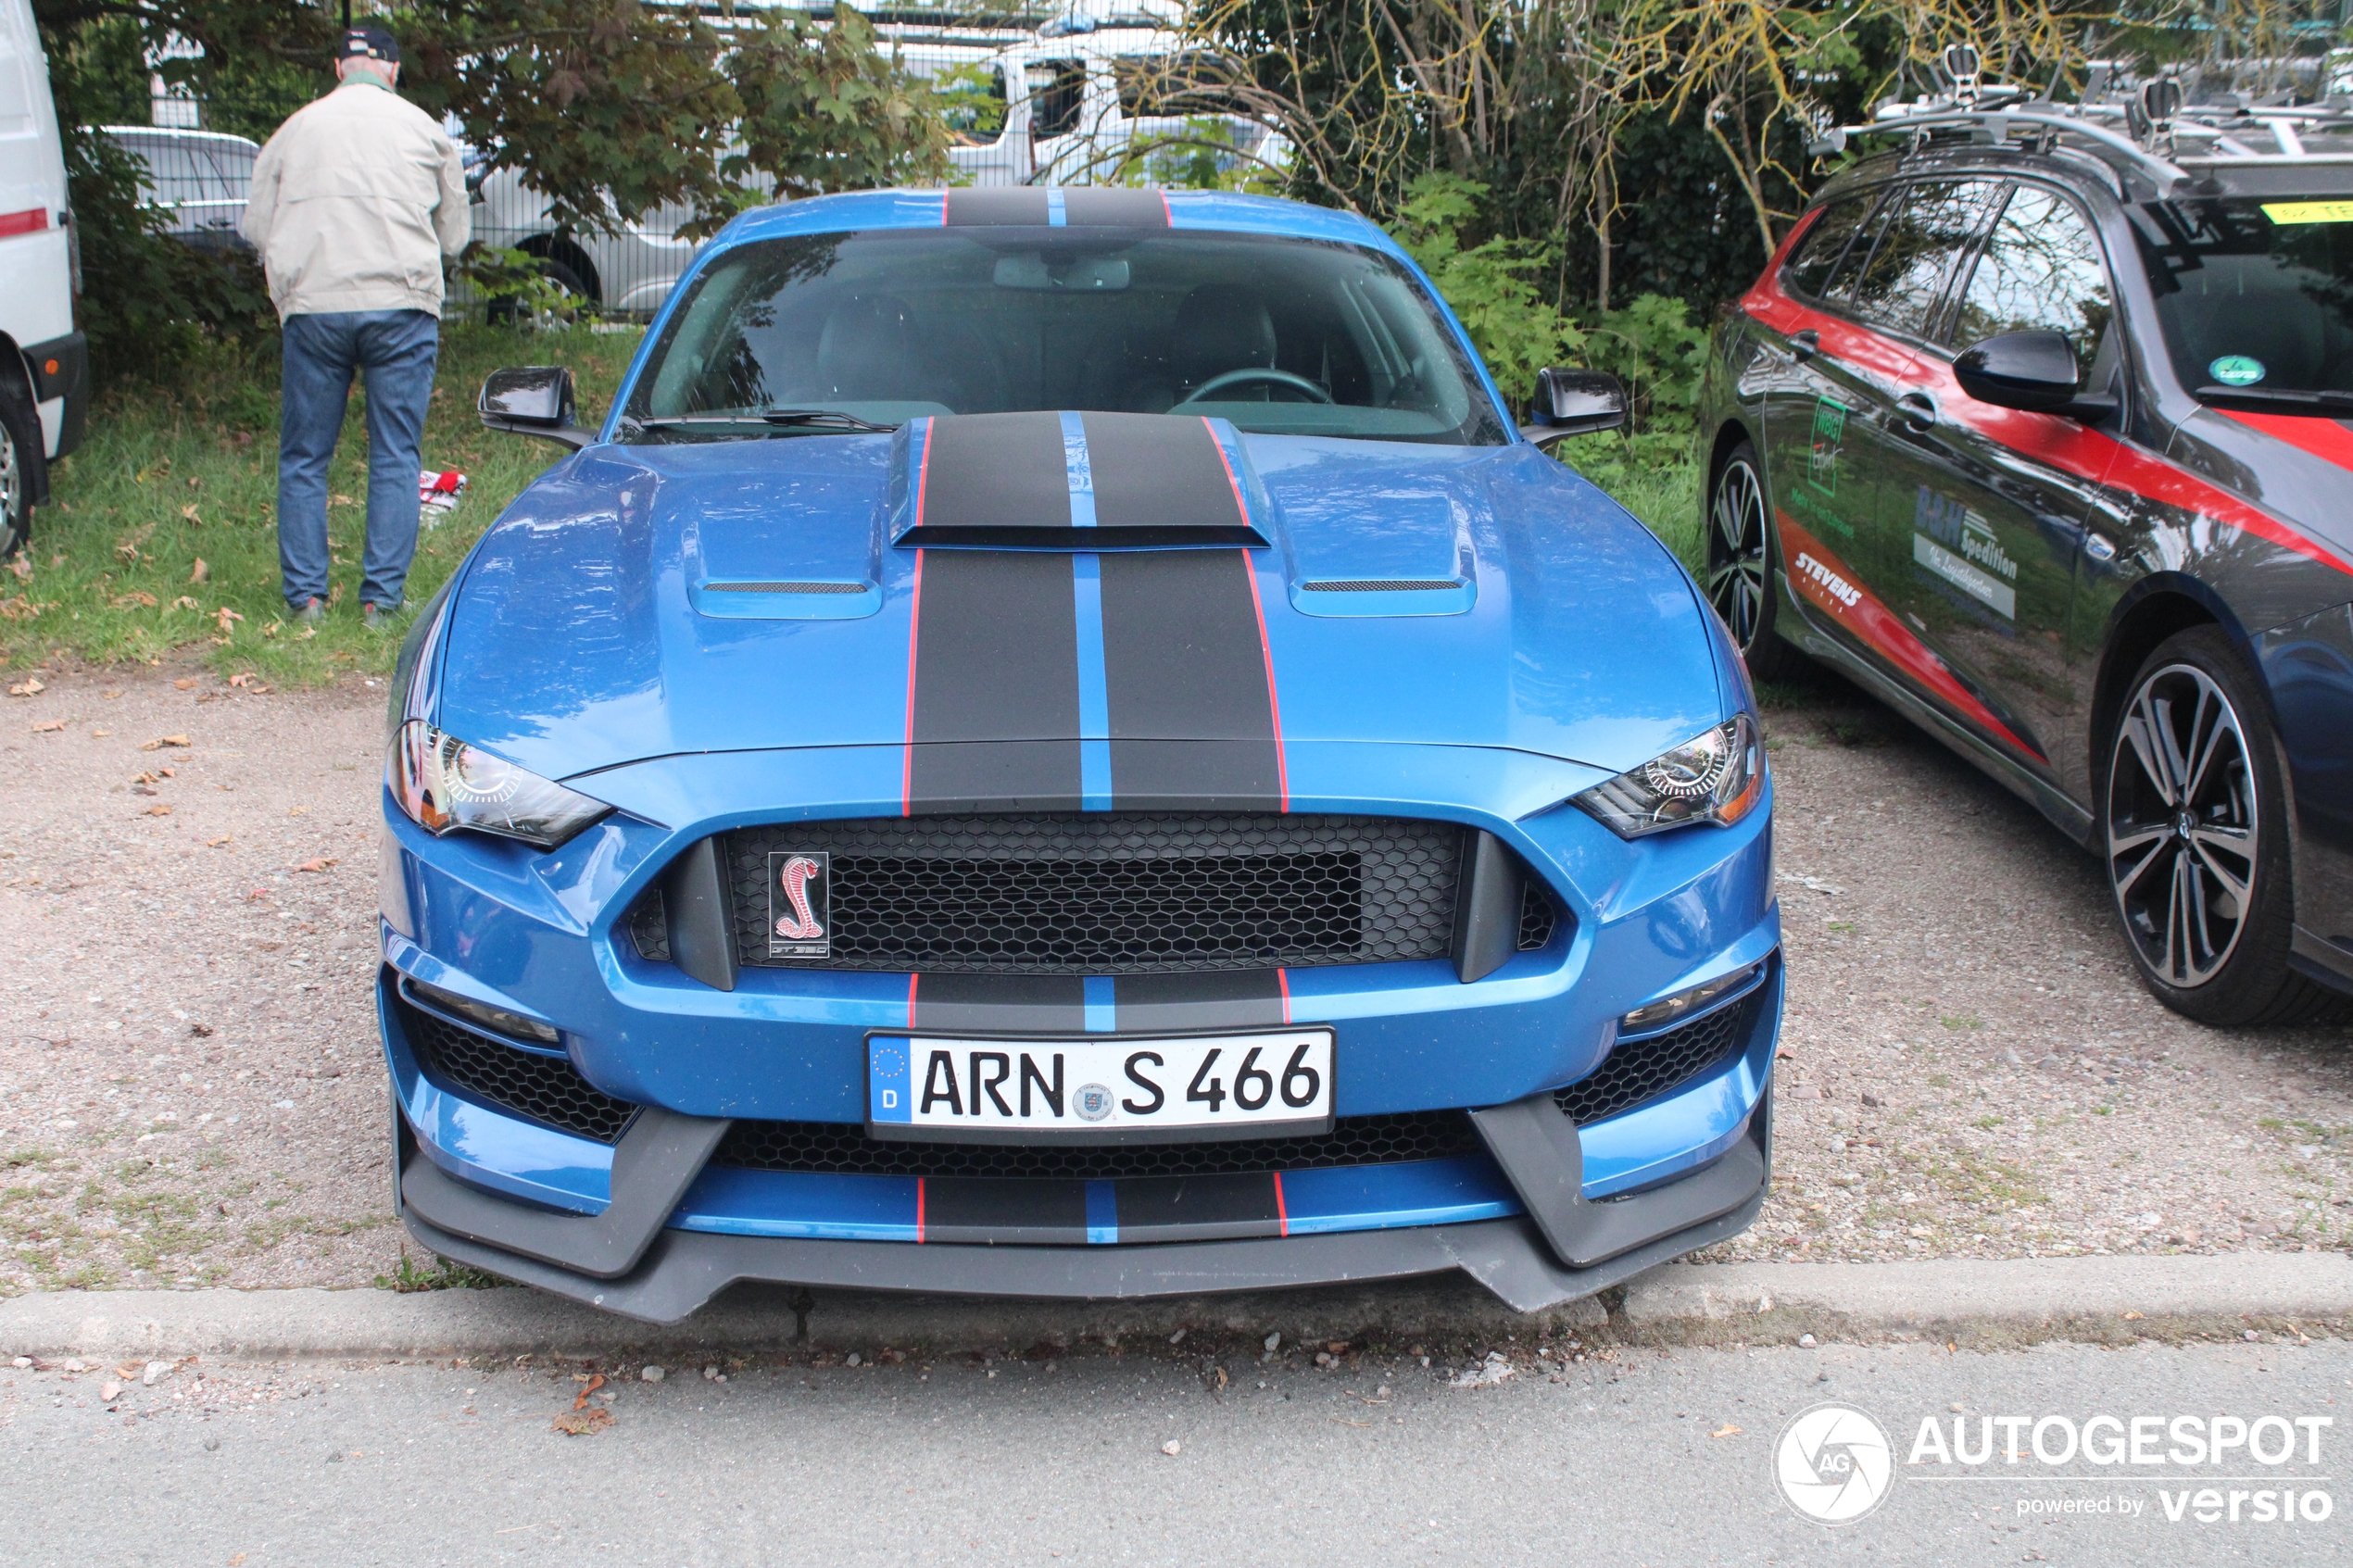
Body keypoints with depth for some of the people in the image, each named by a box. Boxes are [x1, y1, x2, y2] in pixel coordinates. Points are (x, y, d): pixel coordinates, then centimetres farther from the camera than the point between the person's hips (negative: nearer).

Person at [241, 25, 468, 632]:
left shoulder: (295, 129, 9)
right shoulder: (424, 130, 6)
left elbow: (257, 226, 11)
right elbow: (455, 234, 12)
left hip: (312, 306, 1)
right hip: (401, 306, -1)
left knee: (303, 458, 10)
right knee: (395, 457, 5)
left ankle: (305, 596, 9)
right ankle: (382, 599, 3)